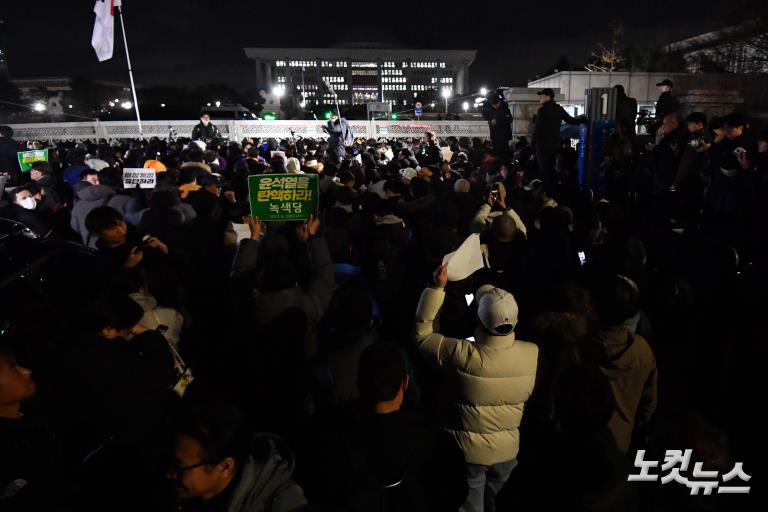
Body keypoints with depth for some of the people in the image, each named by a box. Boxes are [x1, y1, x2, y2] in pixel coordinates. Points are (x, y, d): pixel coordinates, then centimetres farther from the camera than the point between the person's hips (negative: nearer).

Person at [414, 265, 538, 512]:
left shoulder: (462, 355, -32)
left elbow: (421, 333, -16)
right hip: (507, 449, 3)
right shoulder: (532, 354, -21)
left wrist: (437, 287, -17)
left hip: (468, 450, -3)